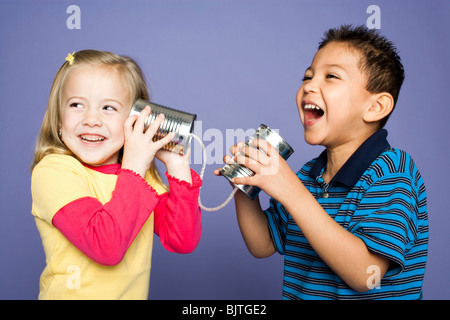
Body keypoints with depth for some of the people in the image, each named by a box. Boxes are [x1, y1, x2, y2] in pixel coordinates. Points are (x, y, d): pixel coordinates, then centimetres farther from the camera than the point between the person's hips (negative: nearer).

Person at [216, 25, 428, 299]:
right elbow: (263, 246, 10)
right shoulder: (309, 175, 6)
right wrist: (244, 187, -5)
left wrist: (292, 193, -26)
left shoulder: (391, 169, -12)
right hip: (299, 293, 4)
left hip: (366, 296, -4)